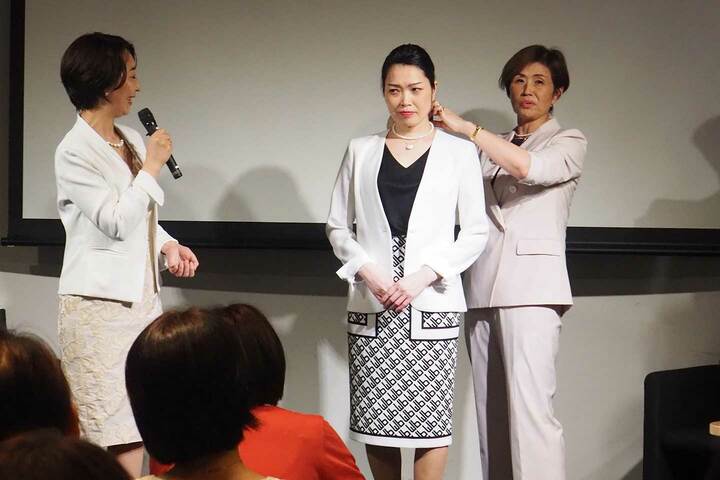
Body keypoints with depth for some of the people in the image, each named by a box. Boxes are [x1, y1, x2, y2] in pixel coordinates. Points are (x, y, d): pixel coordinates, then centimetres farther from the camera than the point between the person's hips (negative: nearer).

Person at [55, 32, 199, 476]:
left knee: (134, 434, 7)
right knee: (108, 437, -5)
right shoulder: (74, 151, -11)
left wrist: (169, 245, 3)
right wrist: (152, 166, -10)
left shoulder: (132, 139, 11)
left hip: (142, 297, 7)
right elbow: (117, 221, -16)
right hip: (100, 304, -7)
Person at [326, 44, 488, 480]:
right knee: (374, 420, 2)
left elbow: (476, 232, 3)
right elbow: (338, 227, 11)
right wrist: (367, 272, -6)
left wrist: (423, 276, -9)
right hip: (371, 304, 2)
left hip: (431, 302, -2)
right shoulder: (361, 152, 12)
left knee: (431, 419, -6)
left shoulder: (460, 153, 6)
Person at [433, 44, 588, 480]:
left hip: (529, 285, -5)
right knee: (489, 408, 2)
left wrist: (465, 126, -14)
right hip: (482, 285, 5)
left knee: (530, 408, -16)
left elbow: (529, 167, -13)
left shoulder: (569, 142, 8)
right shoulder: (491, 147, 23)